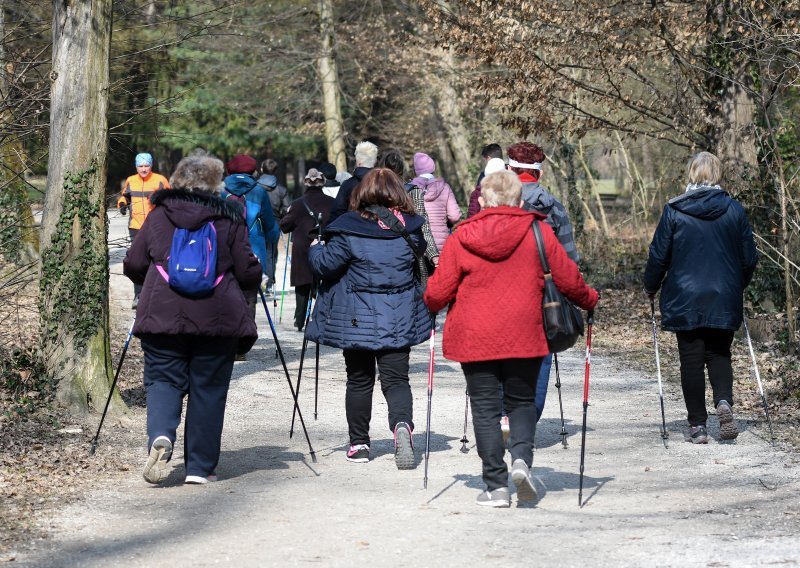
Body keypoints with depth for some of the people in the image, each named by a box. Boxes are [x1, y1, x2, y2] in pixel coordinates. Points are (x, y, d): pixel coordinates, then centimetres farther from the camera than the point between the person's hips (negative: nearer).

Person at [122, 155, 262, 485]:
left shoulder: (158, 215, 6)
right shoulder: (230, 220, 1)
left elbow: (133, 266, 9)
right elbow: (249, 274, 0)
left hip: (162, 314, 1)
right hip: (217, 319, -1)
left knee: (163, 380, 8)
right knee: (208, 389, 8)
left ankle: (160, 436, -20)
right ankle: (200, 467, 10)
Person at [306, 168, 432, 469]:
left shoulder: (349, 229, -12)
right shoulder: (410, 227, -1)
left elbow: (326, 264, -6)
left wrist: (314, 250, 13)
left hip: (357, 319, -1)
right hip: (398, 320, 2)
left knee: (359, 380, 12)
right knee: (396, 379, 4)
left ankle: (359, 443, 16)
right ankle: (402, 424, -24)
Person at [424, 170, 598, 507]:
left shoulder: (461, 237, -3)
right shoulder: (537, 232, -2)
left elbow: (438, 293, 0)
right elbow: (568, 279, 2)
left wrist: (430, 304, 24)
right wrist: (589, 300, 22)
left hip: (474, 337, 0)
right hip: (523, 337, 1)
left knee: (485, 407, 6)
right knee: (522, 401, 15)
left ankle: (496, 485, 3)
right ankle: (521, 457, -11)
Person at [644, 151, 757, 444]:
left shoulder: (674, 211, -6)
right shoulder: (734, 210, 0)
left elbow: (658, 256, -3)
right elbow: (749, 258, 6)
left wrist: (651, 288, 13)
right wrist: (738, 285, 24)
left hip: (684, 301, -1)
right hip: (724, 300, 2)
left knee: (691, 360, 6)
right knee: (719, 354, 14)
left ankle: (698, 425, 5)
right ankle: (724, 401, -13)